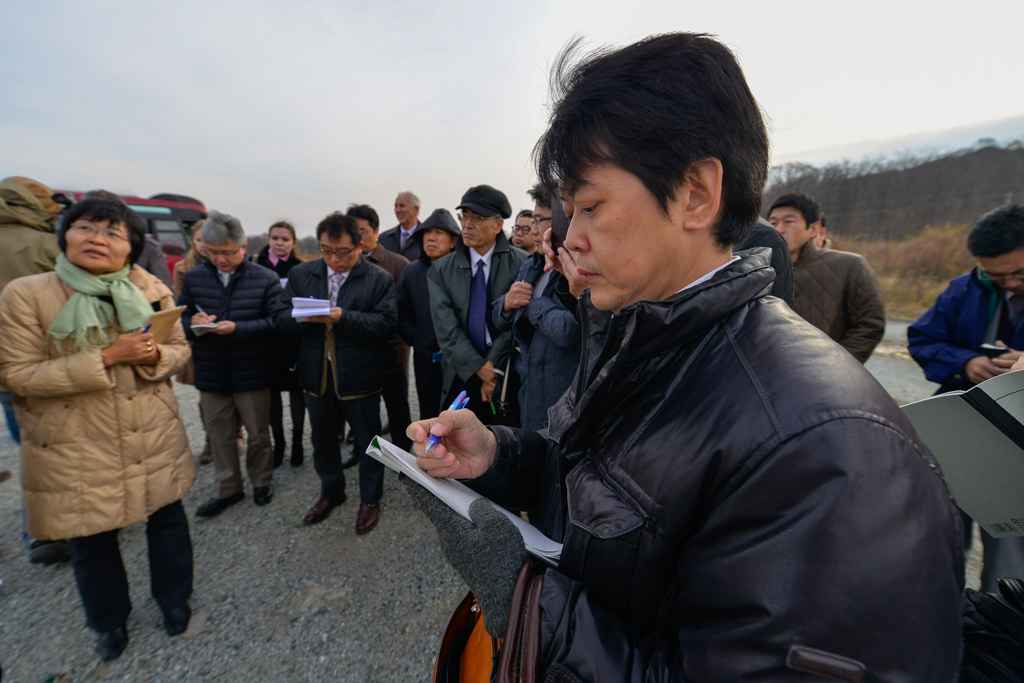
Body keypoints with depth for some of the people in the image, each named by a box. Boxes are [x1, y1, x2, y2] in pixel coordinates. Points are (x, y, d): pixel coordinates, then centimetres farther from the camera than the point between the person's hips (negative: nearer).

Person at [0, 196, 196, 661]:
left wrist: (154, 354, -19)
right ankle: (109, 621, 44)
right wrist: (106, 358, -25)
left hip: (154, 439, 2)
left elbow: (180, 348, 3)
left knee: (168, 520, 16)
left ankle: (174, 598, 43)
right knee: (91, 540, 17)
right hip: (76, 451, -1)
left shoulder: (152, 291, -3)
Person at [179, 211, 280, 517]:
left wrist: (238, 328, -25)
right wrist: (193, 323, -16)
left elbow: (275, 322, -14)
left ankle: (261, 481, 34)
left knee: (258, 433, 12)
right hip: (211, 374, 4)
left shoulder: (266, 279, -7)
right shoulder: (193, 278, 4)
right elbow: (181, 318, 7)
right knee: (219, 435, 15)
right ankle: (227, 490, 33)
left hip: (252, 374, -3)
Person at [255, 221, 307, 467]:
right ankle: (278, 442, 26)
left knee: (296, 389, 8)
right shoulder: (257, 267, 3)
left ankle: (297, 442, 22)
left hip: (294, 339, -2)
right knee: (271, 390, 10)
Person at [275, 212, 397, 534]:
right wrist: (305, 317, -20)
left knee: (367, 442, 11)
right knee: (322, 440, 21)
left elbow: (387, 325, -18)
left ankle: (370, 499, 34)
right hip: (317, 376, 5)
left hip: (360, 378, -4)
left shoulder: (379, 279, -8)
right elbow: (281, 317, 2)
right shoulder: (301, 274, 5)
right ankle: (331, 492, 46)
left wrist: (343, 317, -27)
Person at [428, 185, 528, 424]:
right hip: (461, 380, 2)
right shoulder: (441, 270, 5)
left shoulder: (520, 263, -4)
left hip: (509, 381, -2)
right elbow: (445, 327, -3)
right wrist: (479, 367, -12)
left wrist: (495, 369, -12)